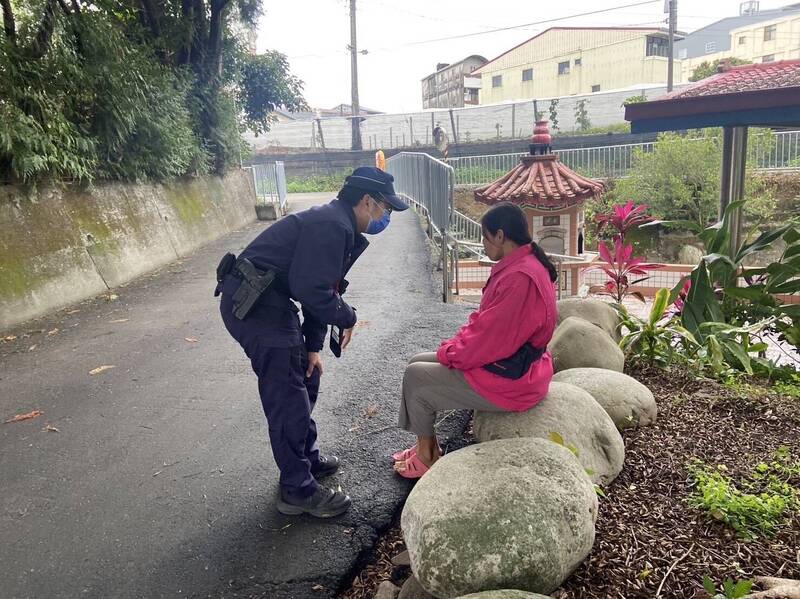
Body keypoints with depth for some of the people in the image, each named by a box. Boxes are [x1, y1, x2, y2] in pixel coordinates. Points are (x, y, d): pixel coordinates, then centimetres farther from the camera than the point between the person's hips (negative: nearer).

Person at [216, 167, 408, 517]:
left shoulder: (338, 226, 16)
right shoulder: (332, 226, -18)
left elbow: (319, 287, 18)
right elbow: (311, 289, -25)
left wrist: (313, 347, 15)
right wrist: (347, 318, -8)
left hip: (266, 302, 11)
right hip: (253, 305, -11)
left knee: (306, 377, 21)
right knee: (288, 398, -4)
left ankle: (307, 457, 37)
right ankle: (298, 491, 9)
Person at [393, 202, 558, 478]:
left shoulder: (520, 278, -28)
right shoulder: (520, 266, 6)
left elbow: (490, 337, -26)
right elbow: (484, 319, 11)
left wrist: (450, 353, -10)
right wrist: (455, 345, 2)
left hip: (508, 380, -10)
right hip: (506, 360, 10)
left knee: (415, 376, -2)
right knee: (418, 362, 11)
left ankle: (426, 456, 16)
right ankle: (427, 446, 18)